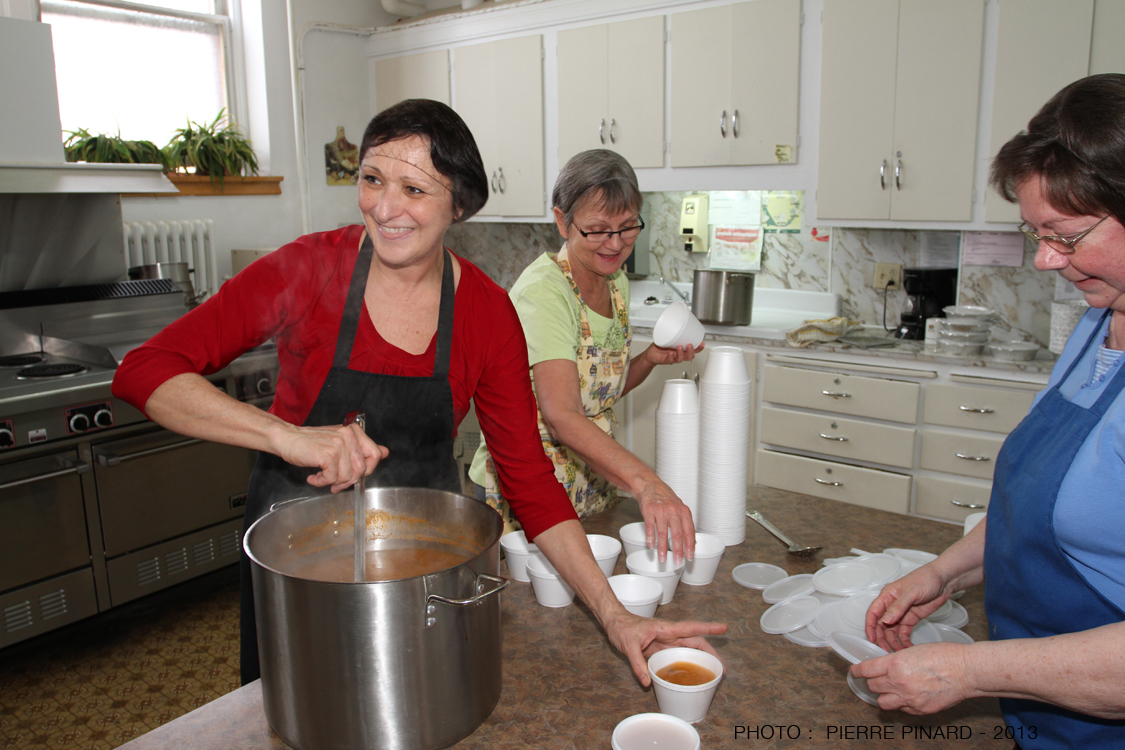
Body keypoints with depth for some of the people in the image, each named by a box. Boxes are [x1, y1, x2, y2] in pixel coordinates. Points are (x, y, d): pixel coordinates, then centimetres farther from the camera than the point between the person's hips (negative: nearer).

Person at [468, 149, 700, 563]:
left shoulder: (616, 282, 1)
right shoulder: (542, 291, -24)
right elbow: (561, 414, -37)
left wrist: (652, 359, -6)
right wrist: (647, 485, -48)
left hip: (595, 489, 7)